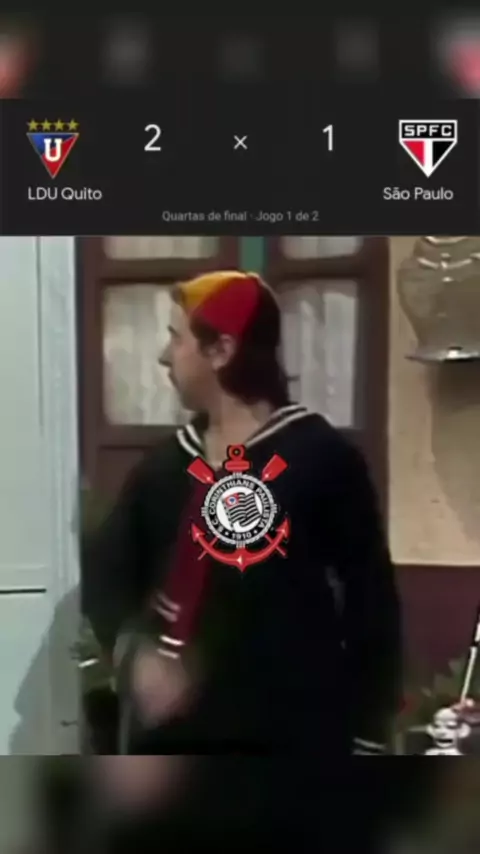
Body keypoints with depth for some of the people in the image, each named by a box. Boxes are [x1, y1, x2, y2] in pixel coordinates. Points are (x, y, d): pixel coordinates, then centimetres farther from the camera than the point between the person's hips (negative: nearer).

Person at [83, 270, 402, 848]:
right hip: (175, 740, 5)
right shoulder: (165, 465, 8)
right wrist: (134, 649, -12)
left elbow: (371, 605, -5)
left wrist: (368, 740, -6)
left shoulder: (320, 459, -7)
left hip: (289, 745, -5)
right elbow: (105, 571, 9)